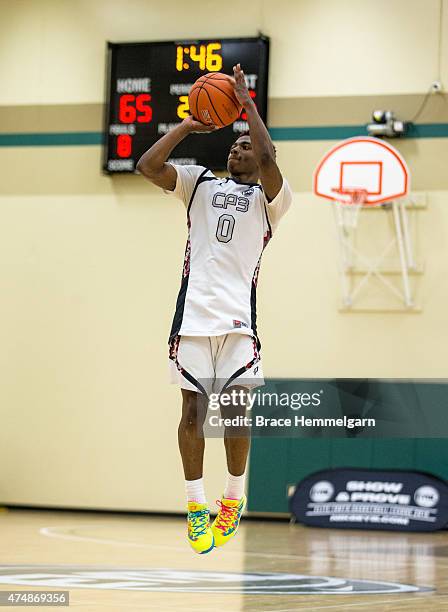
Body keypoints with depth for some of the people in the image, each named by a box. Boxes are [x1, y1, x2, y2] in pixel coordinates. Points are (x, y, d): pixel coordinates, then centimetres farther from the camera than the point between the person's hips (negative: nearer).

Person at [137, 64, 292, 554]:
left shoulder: (269, 196, 8)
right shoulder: (201, 184, 18)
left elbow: (266, 157, -14)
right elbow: (148, 166, 5)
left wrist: (246, 102, -7)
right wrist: (186, 127, 5)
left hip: (238, 315, -2)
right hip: (194, 309, 2)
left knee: (235, 409, -4)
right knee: (193, 408, 0)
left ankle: (234, 497, 14)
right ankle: (195, 504, 8)